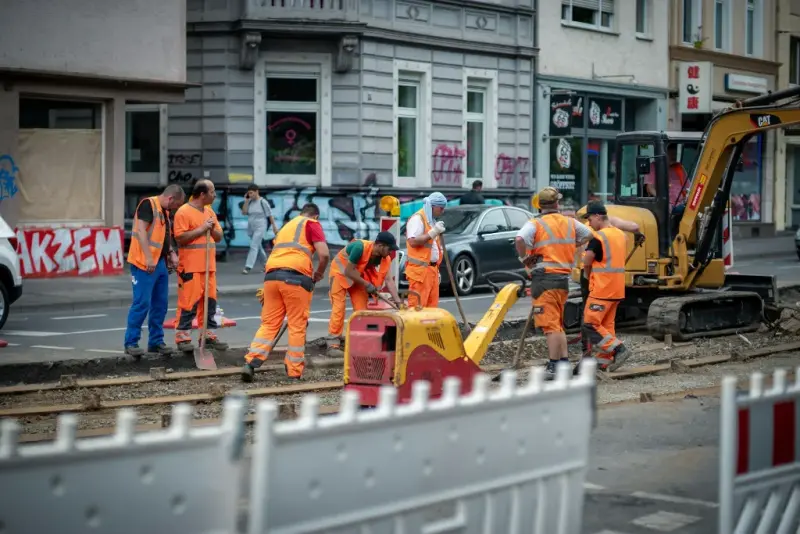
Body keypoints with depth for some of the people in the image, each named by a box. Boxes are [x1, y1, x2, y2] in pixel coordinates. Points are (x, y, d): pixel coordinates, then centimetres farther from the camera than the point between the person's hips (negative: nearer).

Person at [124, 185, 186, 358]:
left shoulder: (164, 212, 19)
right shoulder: (148, 204, -10)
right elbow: (141, 230, -19)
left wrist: (172, 252, 10)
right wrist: (148, 258, -24)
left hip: (160, 263, 9)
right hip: (144, 264, -9)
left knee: (160, 304, 11)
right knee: (142, 303, -8)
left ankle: (156, 341, 19)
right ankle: (131, 343, -2)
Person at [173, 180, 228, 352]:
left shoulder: (210, 211, 16)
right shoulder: (184, 212, -8)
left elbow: (219, 237, 18)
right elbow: (180, 238, -15)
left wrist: (212, 228, -3)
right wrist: (201, 229, -16)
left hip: (209, 266, 8)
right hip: (190, 267, -8)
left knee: (210, 301, 9)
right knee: (189, 302, -7)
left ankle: (209, 336, 16)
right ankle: (183, 338, -1)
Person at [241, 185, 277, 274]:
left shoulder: (263, 202, -9)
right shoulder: (250, 202, 6)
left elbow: (270, 215, -5)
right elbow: (244, 212, 1)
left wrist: (274, 226, -2)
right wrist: (246, 201, -5)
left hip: (260, 228, -7)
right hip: (251, 228, 7)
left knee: (254, 246, -14)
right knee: (258, 247, 16)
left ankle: (248, 267, -20)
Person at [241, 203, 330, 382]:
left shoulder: (286, 225, 30)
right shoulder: (312, 224, 10)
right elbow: (324, 254, -4)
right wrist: (319, 273, 14)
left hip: (271, 274, 6)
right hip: (296, 276, -6)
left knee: (269, 323, 9)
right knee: (297, 325, 3)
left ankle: (251, 363, -3)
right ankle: (294, 372, 6)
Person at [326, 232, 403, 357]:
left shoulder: (385, 258, -15)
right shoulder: (360, 247, -35)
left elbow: (389, 280, -19)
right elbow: (348, 271, -30)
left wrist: (398, 301, -28)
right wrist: (367, 285, -28)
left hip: (357, 275, 6)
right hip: (340, 271, -6)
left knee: (362, 308, 1)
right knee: (339, 307, -13)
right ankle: (333, 345, -13)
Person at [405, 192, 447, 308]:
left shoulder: (432, 220, 20)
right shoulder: (417, 218, -9)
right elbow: (413, 241, -21)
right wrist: (433, 232, -21)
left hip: (431, 268, 9)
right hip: (419, 269, -9)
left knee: (431, 305, 7)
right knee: (418, 306, -12)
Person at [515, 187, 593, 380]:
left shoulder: (535, 224, -7)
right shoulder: (570, 223, 11)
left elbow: (519, 239, -26)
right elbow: (588, 234, 29)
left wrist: (524, 258, -11)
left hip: (544, 278, -6)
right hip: (564, 277, 6)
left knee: (551, 325, -7)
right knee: (558, 324, 18)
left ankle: (553, 367, -9)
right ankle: (565, 362, 19)